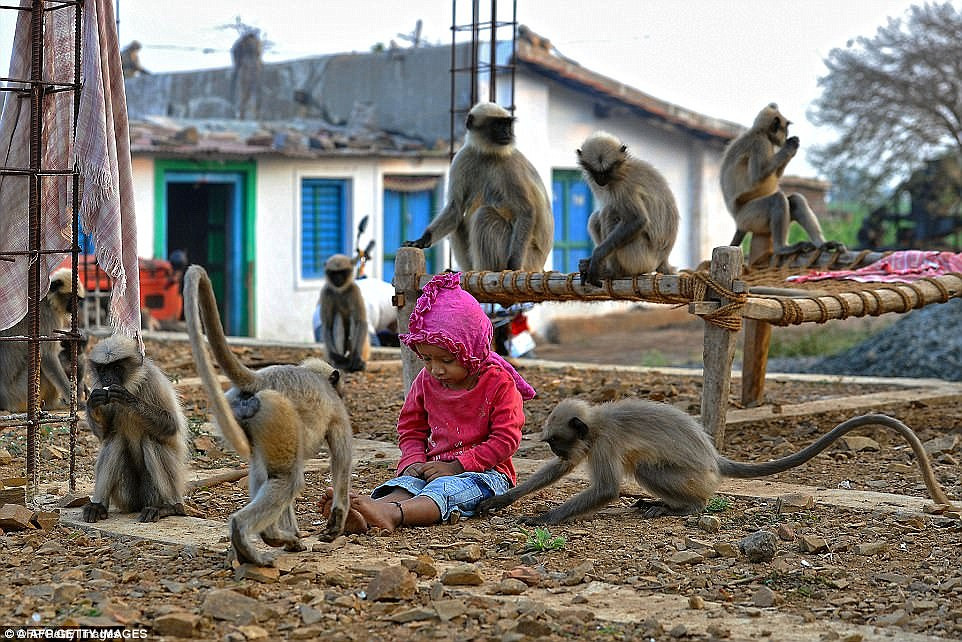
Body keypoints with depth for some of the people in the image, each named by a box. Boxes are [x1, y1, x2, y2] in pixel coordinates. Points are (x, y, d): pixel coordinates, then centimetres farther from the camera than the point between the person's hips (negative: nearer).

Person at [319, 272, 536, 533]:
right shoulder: (426, 381, 9)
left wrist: (456, 466, -19)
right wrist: (414, 460, -3)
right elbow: (410, 427, 19)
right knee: (406, 482, -27)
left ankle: (391, 514, -66)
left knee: (445, 489, -36)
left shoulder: (499, 383, -9)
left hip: (484, 472, -5)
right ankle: (356, 515, -58)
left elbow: (505, 439, -13)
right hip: (435, 468, 5)